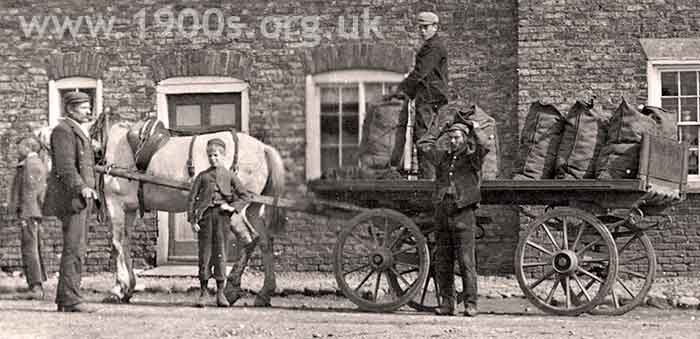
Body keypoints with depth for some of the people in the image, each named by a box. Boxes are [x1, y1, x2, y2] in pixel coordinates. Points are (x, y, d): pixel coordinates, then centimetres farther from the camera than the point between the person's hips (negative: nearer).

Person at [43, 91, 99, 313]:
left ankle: (64, 299, 14)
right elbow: (65, 165, -19)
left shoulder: (79, 131, 24)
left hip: (80, 197, 10)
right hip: (71, 196, -10)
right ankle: (70, 299, -12)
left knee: (76, 249, 10)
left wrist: (88, 188, 20)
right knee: (74, 249, -12)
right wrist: (81, 187, -29)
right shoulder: (63, 130, -8)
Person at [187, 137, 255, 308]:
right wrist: (192, 220, -2)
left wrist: (233, 207, -6)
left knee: (220, 254, -1)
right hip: (205, 214, 0)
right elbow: (192, 198, 7)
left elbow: (245, 196, 9)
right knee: (204, 253, 0)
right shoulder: (202, 176, 10)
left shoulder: (230, 175, 9)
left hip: (222, 215, 0)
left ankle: (220, 293, 4)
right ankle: (203, 292, 5)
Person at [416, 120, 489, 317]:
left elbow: (482, 146, -19)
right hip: (443, 215, 5)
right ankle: (446, 303, 12)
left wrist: (475, 129, -2)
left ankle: (470, 304, -4)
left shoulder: (472, 158, 1)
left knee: (466, 262, -7)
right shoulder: (443, 157, 15)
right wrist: (441, 131, 23)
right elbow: (423, 144, 25)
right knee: (442, 263, 6)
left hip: (463, 216, -5)